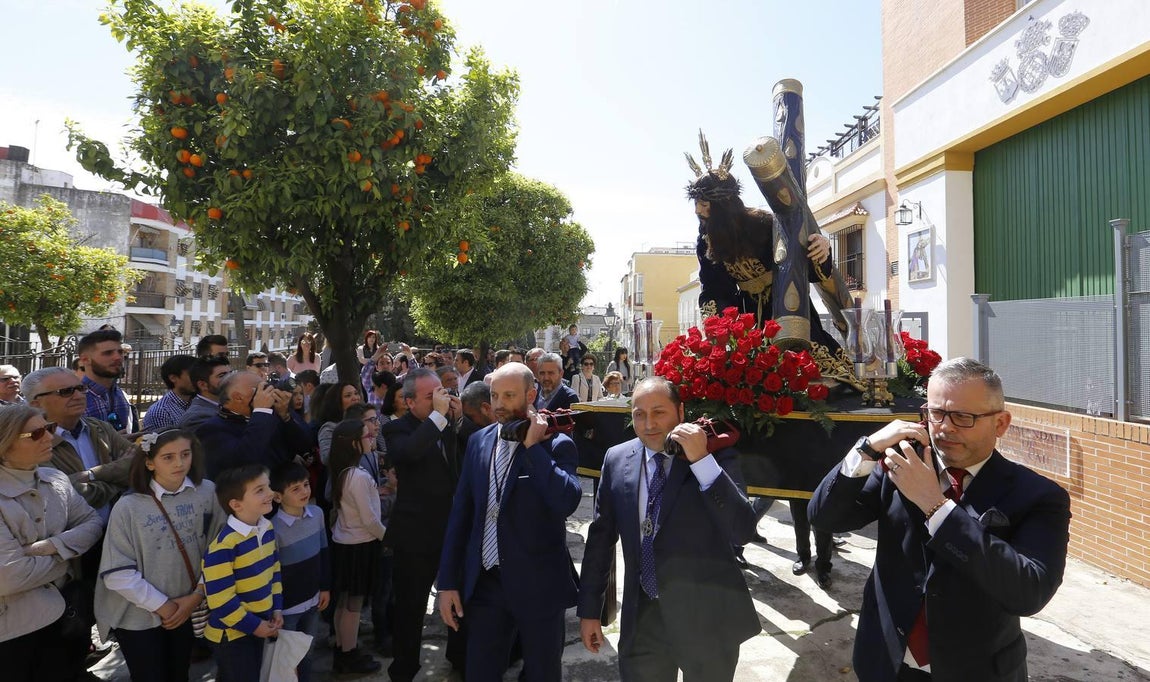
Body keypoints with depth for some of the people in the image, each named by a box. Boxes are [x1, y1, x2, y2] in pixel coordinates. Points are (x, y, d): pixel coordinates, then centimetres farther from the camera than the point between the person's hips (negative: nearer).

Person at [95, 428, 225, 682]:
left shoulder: (207, 492, -11)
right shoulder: (128, 507, -17)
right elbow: (118, 572, -13)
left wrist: (197, 595, -6)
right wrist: (162, 605, -10)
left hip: (187, 609, 3)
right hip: (139, 616, -3)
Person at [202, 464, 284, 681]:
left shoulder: (267, 528, -3)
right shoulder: (224, 546, -28)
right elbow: (220, 601, -26)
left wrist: (277, 608, 3)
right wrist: (254, 626, -16)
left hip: (261, 625, 7)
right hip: (232, 634, -7)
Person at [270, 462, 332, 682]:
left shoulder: (317, 514, -8)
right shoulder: (274, 528, -25)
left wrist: (325, 588, 9)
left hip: (312, 600, 5)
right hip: (286, 606, -5)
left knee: (306, 653, 23)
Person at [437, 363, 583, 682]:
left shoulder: (556, 444, -10)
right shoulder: (479, 441, 4)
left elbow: (567, 502, -27)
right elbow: (461, 513, 6)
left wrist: (532, 447, -22)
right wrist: (448, 582, 5)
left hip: (538, 585, -4)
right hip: (484, 583, 4)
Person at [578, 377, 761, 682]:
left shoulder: (716, 455, -10)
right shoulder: (617, 460, -1)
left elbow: (743, 531, -20)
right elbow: (601, 536, 5)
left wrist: (702, 460, -28)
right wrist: (589, 609, 7)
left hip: (707, 617, -2)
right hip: (641, 618, 3)